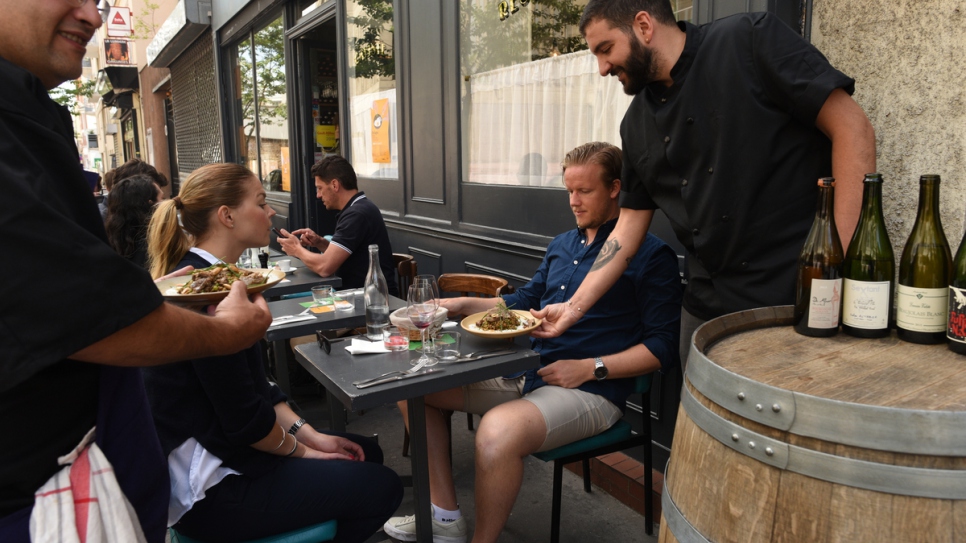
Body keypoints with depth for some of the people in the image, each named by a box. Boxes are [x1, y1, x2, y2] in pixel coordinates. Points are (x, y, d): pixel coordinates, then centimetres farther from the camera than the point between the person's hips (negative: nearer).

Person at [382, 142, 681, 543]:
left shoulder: (652, 255, -5)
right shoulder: (561, 245, 17)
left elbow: (664, 346, -8)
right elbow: (524, 302, 25)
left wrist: (590, 368, -16)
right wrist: (463, 305, 11)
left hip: (589, 390, -8)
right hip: (524, 371, 8)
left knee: (498, 432, -37)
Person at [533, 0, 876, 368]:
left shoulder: (750, 40, -7)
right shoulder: (636, 125, 10)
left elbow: (853, 129, -11)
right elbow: (629, 228, 12)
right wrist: (574, 307, 7)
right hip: (707, 309, 5)